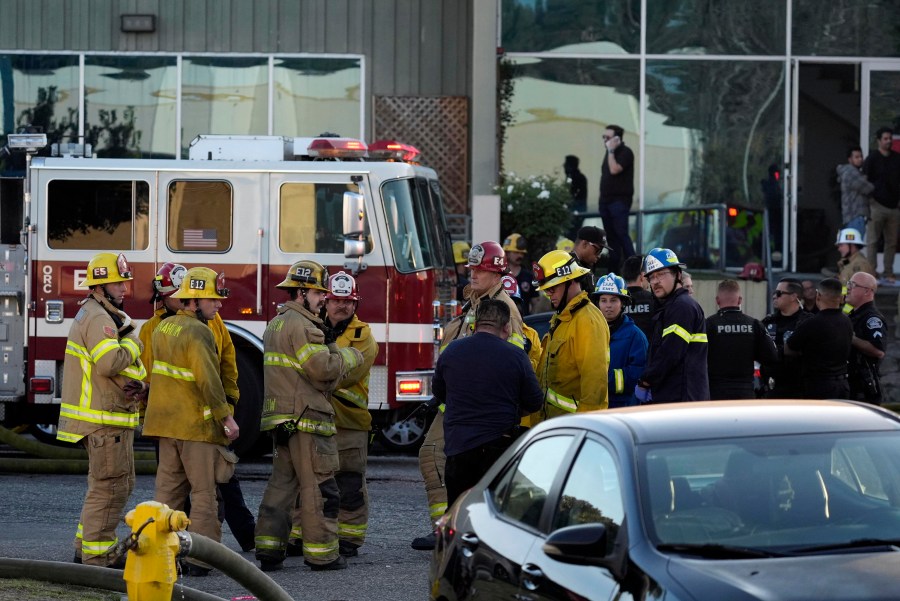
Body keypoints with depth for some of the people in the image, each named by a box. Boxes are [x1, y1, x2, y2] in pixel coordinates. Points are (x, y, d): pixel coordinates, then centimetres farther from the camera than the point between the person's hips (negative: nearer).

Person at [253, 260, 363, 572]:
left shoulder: (276, 323, 20)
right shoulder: (301, 324, -13)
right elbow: (324, 368, -20)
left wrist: (328, 344, 9)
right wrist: (350, 355, -4)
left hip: (281, 419, 10)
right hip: (305, 418, -10)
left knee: (281, 483, 11)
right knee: (319, 487, -4)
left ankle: (269, 550, 9)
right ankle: (321, 553, -2)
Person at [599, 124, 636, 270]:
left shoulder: (625, 152, -10)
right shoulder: (611, 153, 16)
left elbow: (614, 170, -23)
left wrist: (610, 151, -16)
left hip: (619, 201, -8)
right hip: (606, 200, 8)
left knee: (621, 235, -13)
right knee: (611, 236, 8)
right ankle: (613, 268, 11)